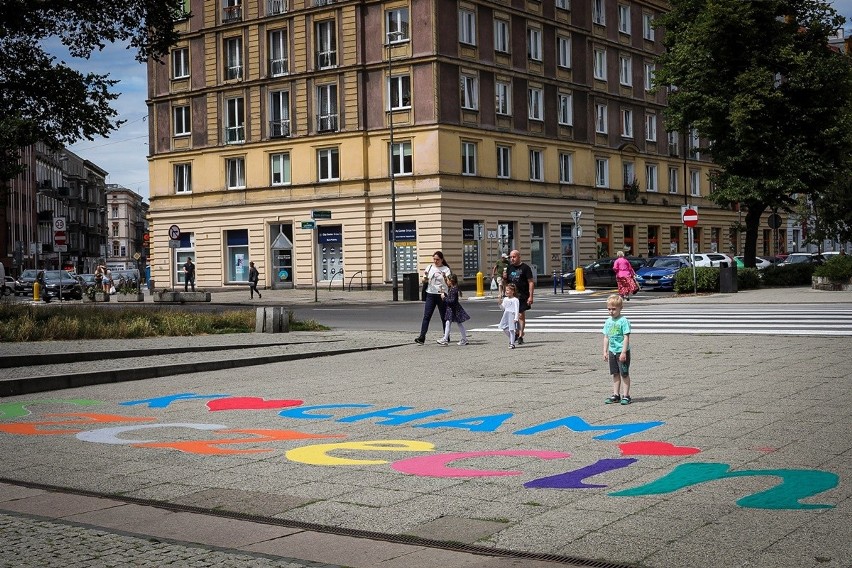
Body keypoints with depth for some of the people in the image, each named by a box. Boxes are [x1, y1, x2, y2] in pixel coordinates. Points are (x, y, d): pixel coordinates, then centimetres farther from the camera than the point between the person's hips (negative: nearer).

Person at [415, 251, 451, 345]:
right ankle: (422, 337, -11)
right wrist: (425, 277, -13)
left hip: (441, 295, -3)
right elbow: (425, 281, 9)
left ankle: (446, 337, 18)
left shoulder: (446, 269, -2)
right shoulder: (430, 267, 9)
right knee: (426, 316, -6)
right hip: (430, 294, 3)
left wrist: (445, 278, -32)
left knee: (444, 317, 6)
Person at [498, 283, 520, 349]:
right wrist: (500, 304, -4)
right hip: (506, 315, 7)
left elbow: (516, 309, -11)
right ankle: (511, 339, 26)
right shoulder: (505, 299, 11)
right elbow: (503, 308, 16)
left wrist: (516, 318, -17)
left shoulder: (515, 300, -8)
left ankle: (512, 344, 1)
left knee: (511, 329, -5)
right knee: (504, 328, 5)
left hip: (512, 315, -7)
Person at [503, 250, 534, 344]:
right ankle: (516, 334, 22)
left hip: (522, 296, -5)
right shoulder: (509, 268, 14)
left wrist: (530, 296, -15)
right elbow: (506, 282, 24)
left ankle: (520, 337, -2)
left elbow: (531, 282, -8)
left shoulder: (525, 267, -4)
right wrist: (504, 278, 0)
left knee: (521, 315, -6)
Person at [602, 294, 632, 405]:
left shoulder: (623, 321, -14)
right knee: (615, 374, 13)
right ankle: (616, 395, 20)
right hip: (612, 351, 7)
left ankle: (626, 395, 6)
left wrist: (624, 352, -20)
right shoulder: (608, 321, 8)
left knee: (624, 374, 1)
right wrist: (605, 351, 11)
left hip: (622, 351, -7)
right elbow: (606, 337, 13)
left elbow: (626, 337, -16)